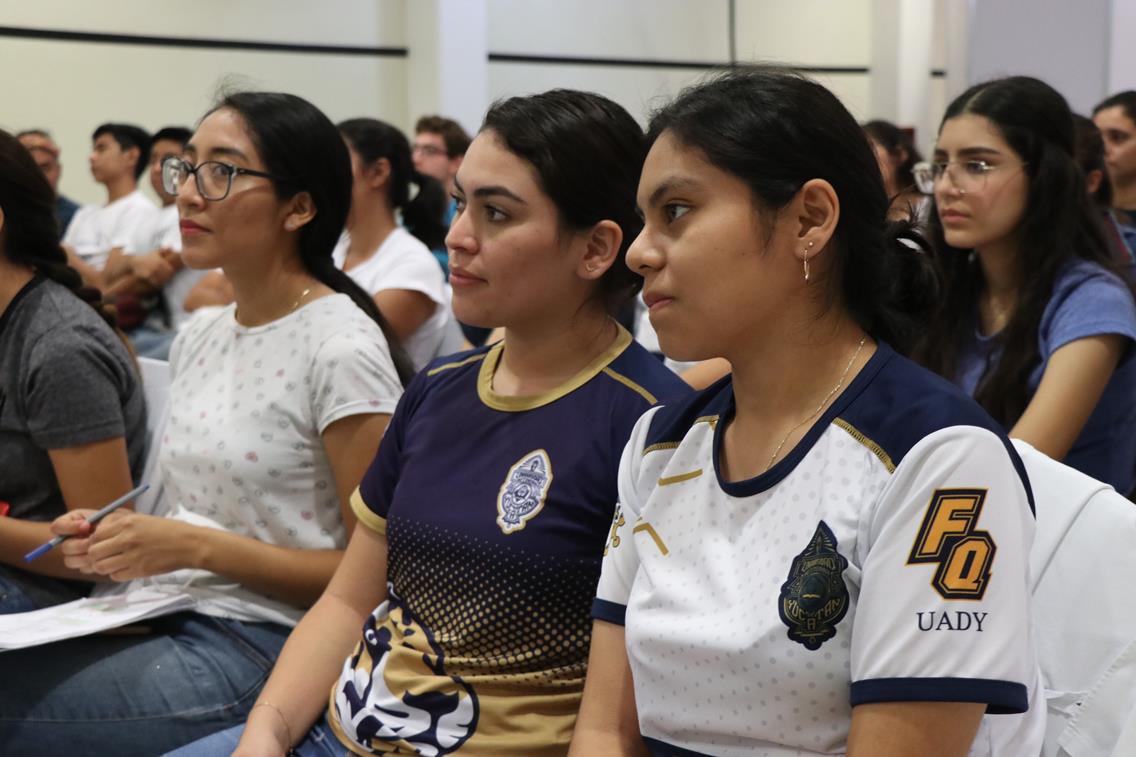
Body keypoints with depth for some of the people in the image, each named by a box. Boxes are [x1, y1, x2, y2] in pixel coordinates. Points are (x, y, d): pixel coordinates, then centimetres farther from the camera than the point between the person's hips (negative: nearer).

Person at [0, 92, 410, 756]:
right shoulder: (198, 339, 14)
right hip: (169, 623, 8)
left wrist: (196, 547, -16)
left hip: (258, 650, -8)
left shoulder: (340, 351, -12)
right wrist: (117, 538, 1)